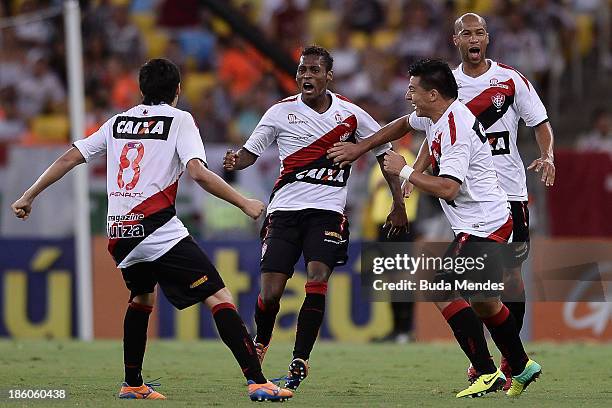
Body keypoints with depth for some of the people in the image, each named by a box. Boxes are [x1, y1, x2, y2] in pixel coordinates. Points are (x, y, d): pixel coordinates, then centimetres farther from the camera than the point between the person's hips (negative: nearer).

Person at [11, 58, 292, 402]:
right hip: (160, 230, -6)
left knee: (142, 297, 32)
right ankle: (257, 381, -22)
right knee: (219, 297, -9)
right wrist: (244, 203, -7)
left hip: (119, 235, 6)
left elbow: (69, 158, 18)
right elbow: (198, 172, -12)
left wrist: (29, 197, 28)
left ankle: (133, 384, 33)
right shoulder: (179, 120, 2)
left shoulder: (119, 122, 18)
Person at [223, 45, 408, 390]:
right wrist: (235, 161, -19)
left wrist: (399, 204, 8)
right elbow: (251, 152, 6)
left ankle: (300, 361, -14)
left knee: (317, 280, -21)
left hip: (328, 210, 0)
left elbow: (384, 152, 12)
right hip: (286, 207, 0)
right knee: (271, 293, -5)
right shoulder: (281, 112, 3)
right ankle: (261, 343, 27)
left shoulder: (351, 114, 4)